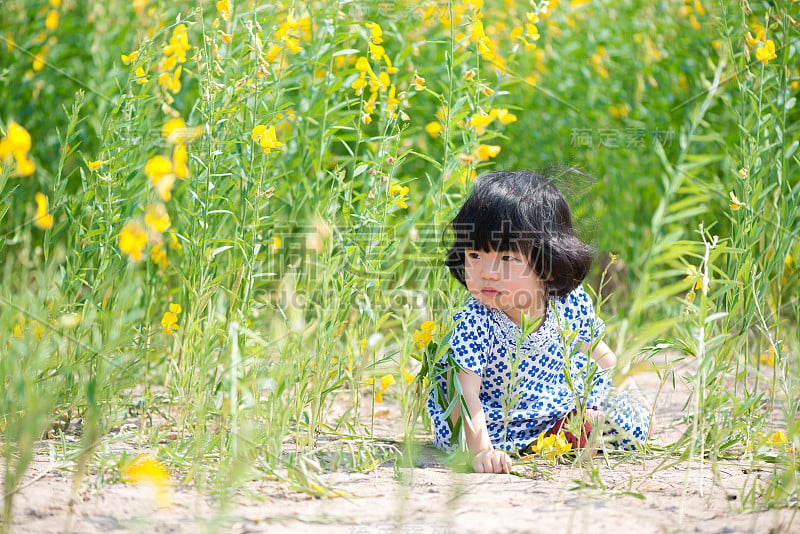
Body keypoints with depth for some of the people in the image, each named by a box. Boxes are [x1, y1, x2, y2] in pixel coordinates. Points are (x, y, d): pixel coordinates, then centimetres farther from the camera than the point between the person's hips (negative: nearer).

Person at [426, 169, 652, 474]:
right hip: (493, 419, -2)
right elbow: (464, 394, -38)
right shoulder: (473, 324, -32)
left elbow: (595, 351, 4)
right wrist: (480, 450, -52)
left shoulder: (572, 303, -18)